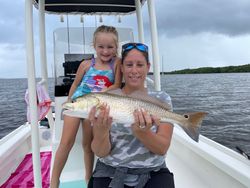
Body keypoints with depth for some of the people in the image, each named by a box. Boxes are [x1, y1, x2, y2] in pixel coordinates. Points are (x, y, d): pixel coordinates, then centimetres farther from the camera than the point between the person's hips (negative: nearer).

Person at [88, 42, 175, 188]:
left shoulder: (162, 99, -2)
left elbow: (162, 148, -8)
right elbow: (100, 152, -8)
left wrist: (141, 132, -27)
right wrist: (101, 131, -29)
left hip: (153, 173, 1)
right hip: (110, 172, -1)